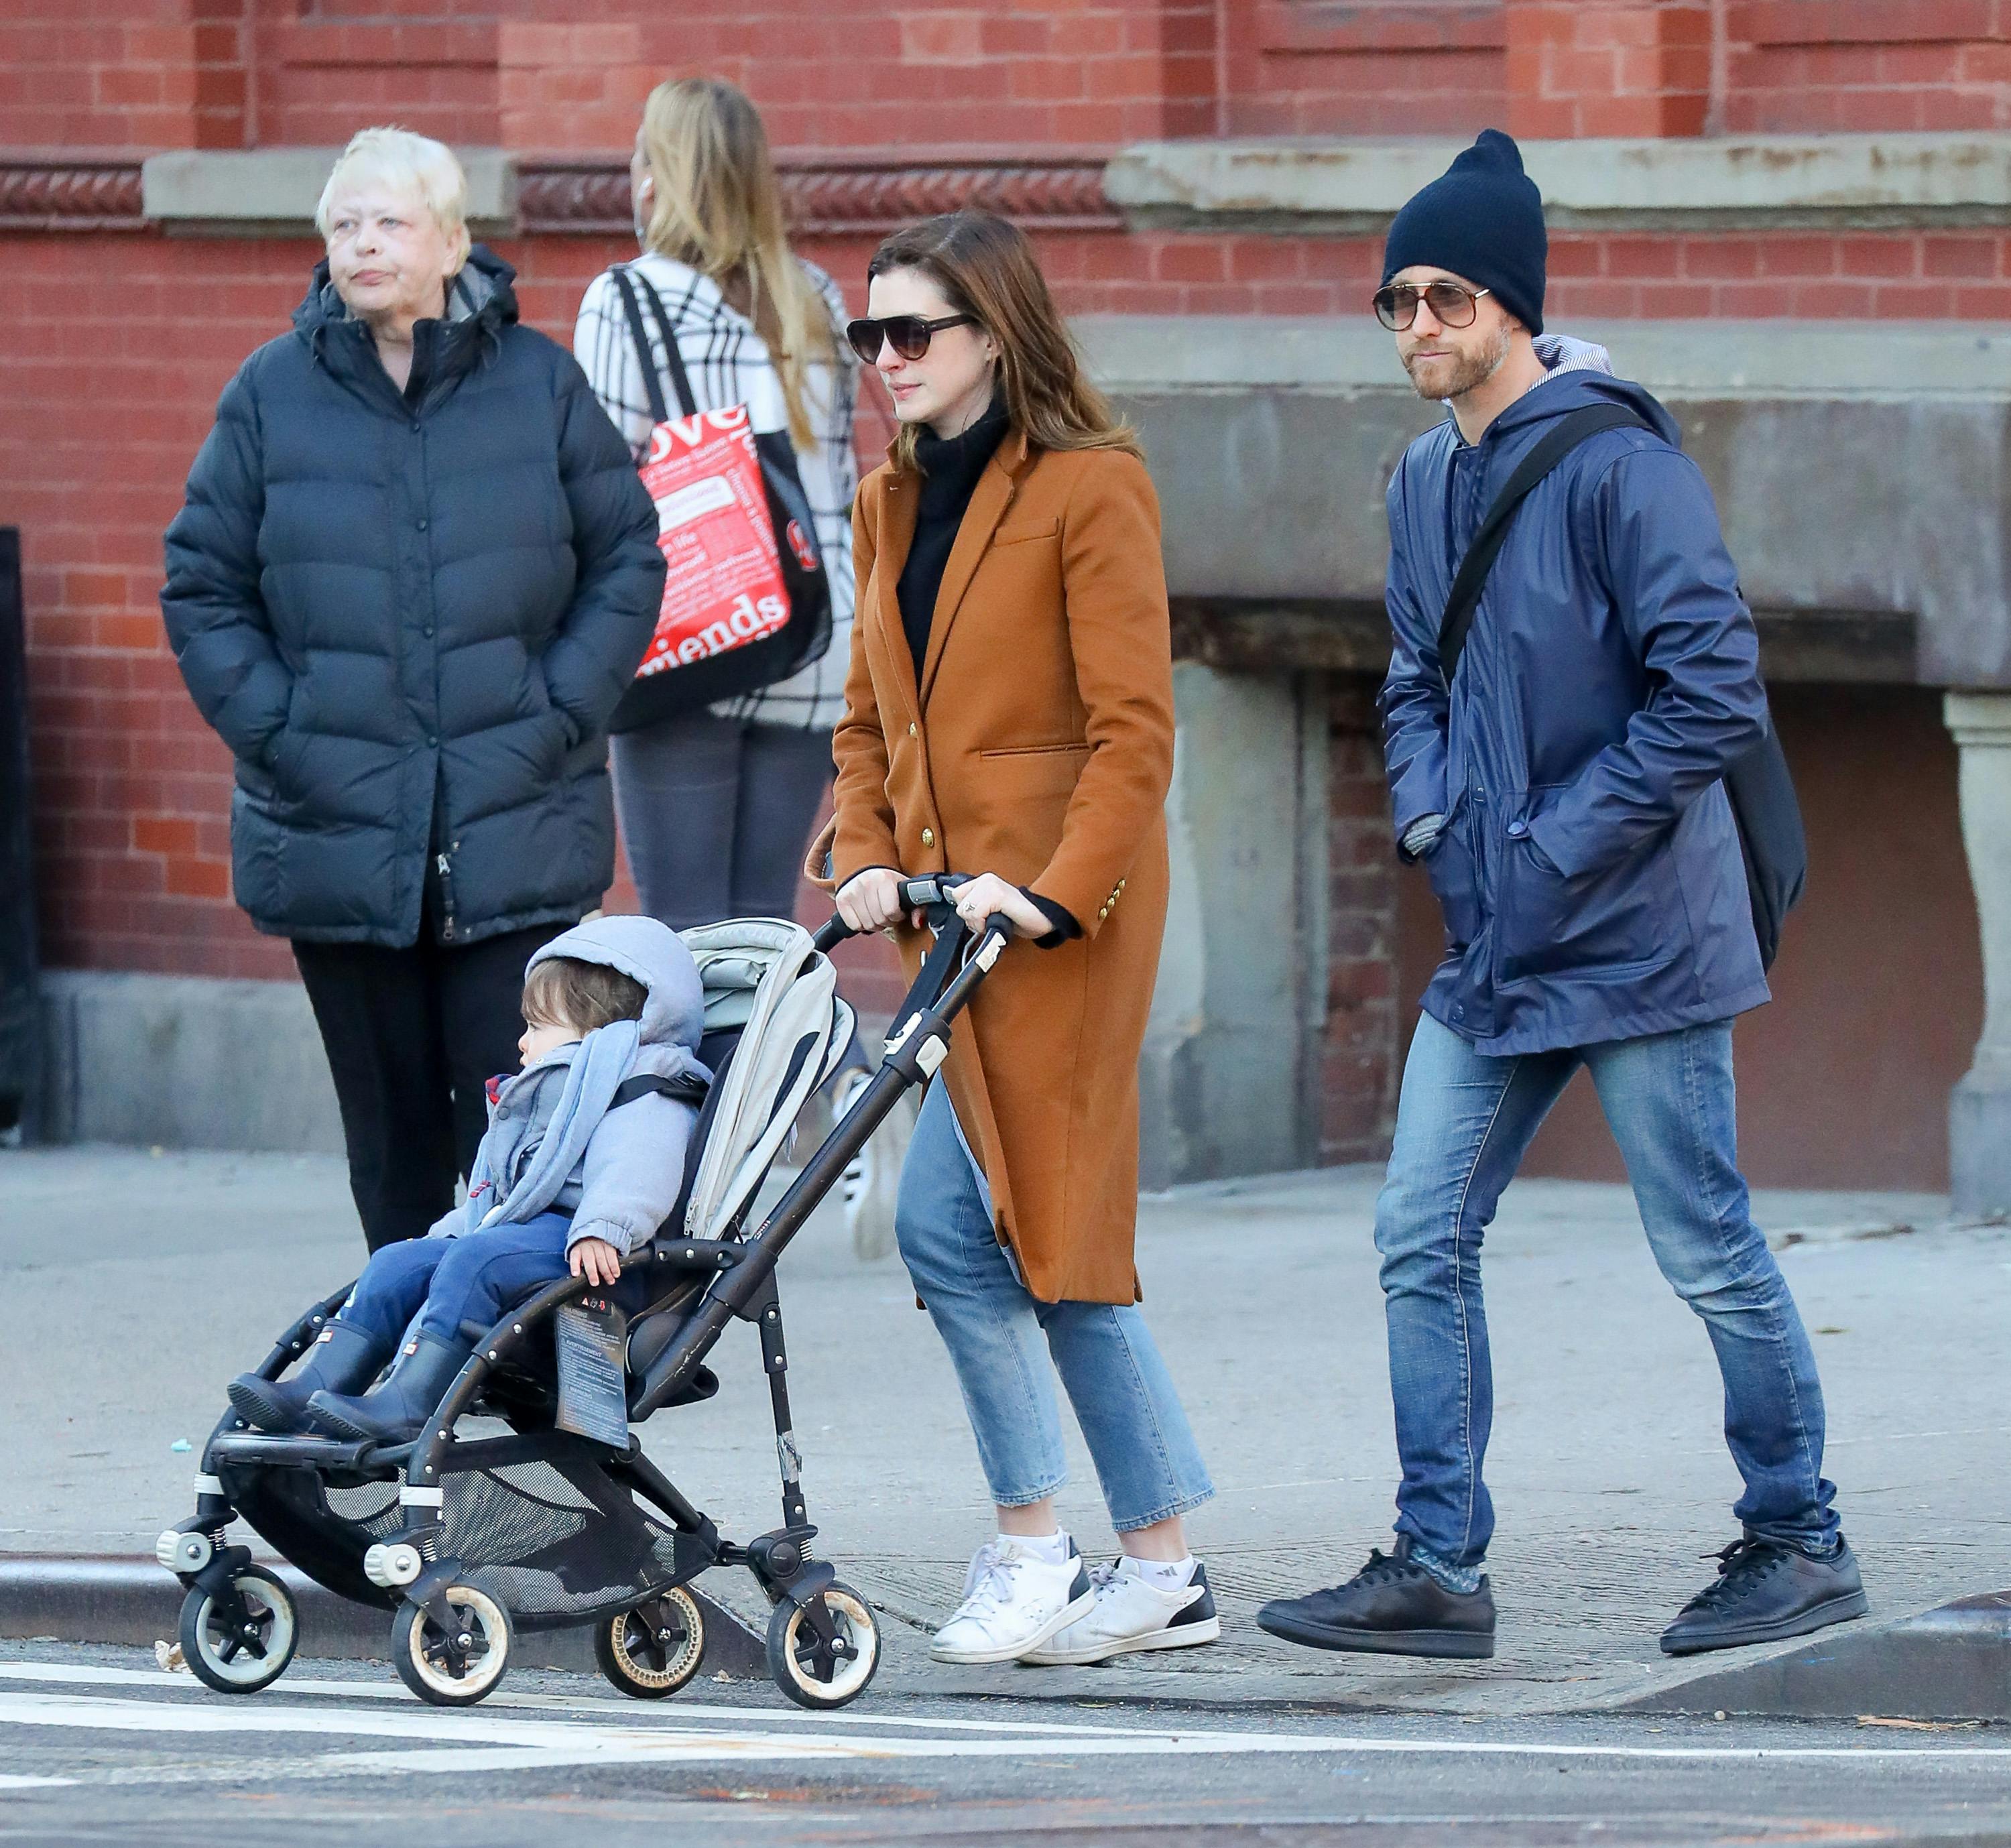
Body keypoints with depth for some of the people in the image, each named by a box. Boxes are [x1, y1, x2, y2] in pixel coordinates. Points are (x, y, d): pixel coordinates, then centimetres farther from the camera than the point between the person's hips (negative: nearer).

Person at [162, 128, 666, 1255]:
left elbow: (628, 563, 7)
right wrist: (275, 731, -4)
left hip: (515, 838, -1)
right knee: (393, 1136, 6)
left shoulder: (539, 382, 3)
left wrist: (558, 716, -4)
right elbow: (204, 588, 8)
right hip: (336, 838, 1)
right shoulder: (274, 394, 4)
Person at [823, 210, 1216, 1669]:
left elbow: (1134, 727, -13)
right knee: (1058, 1238, 8)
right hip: (952, 903, 8)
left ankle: (1032, 1542, -3)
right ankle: (1163, 1567, 14)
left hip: (1063, 909, -8)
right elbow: (870, 717, 18)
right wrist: (867, 862, 1)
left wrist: (1055, 892, -19)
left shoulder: (1091, 488, -9)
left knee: (950, 1218, -13)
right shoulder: (893, 502, 15)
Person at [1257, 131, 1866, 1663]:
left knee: (1709, 1251, 1)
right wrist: (1429, 808, 3)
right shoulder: (1426, 481, 10)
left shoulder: (1618, 467, -14)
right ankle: (1437, 1567, 6)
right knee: (1424, 1242, 2)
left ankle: (1800, 1544, 15)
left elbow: (1714, 693, -18)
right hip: (1491, 949, 8)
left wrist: (1562, 842, -16)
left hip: (1633, 939, -8)